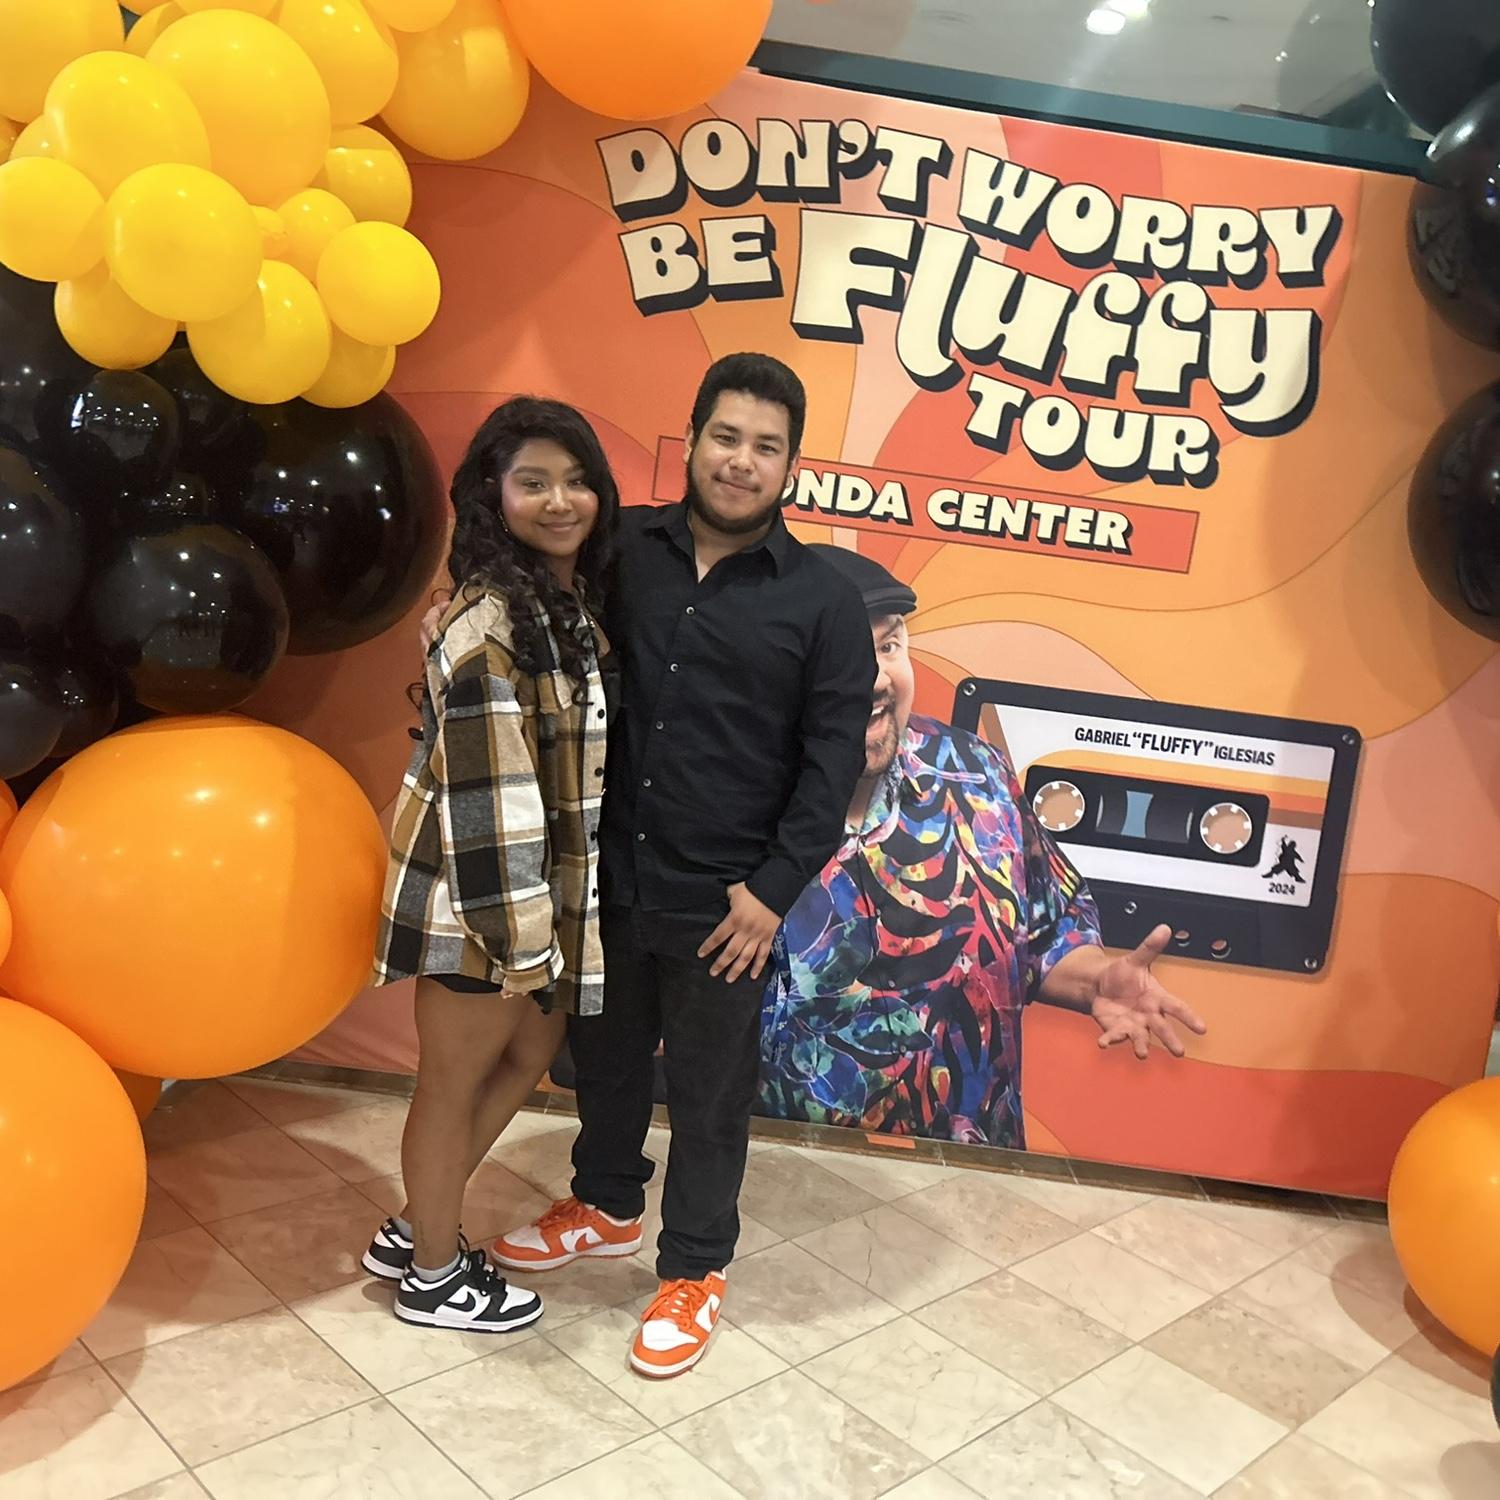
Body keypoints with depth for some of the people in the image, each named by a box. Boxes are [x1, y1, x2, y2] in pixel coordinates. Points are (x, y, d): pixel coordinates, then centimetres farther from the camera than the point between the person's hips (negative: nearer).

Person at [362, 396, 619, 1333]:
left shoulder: (579, 597, 6)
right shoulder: (487, 621, -22)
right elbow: (485, 791, -24)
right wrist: (518, 935, -21)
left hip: (558, 890, 9)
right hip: (478, 897, -9)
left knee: (530, 1056, 22)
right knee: (456, 1084, 10)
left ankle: (415, 1228, 41)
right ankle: (433, 1277, 33)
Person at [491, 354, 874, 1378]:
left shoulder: (823, 600, -7)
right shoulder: (622, 551, 0)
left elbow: (834, 758, -7)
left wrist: (774, 889, -12)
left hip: (721, 903, -3)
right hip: (608, 875, 3)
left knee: (708, 1093, 12)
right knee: (604, 1055, 22)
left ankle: (695, 1268, 34)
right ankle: (608, 1205, 48)